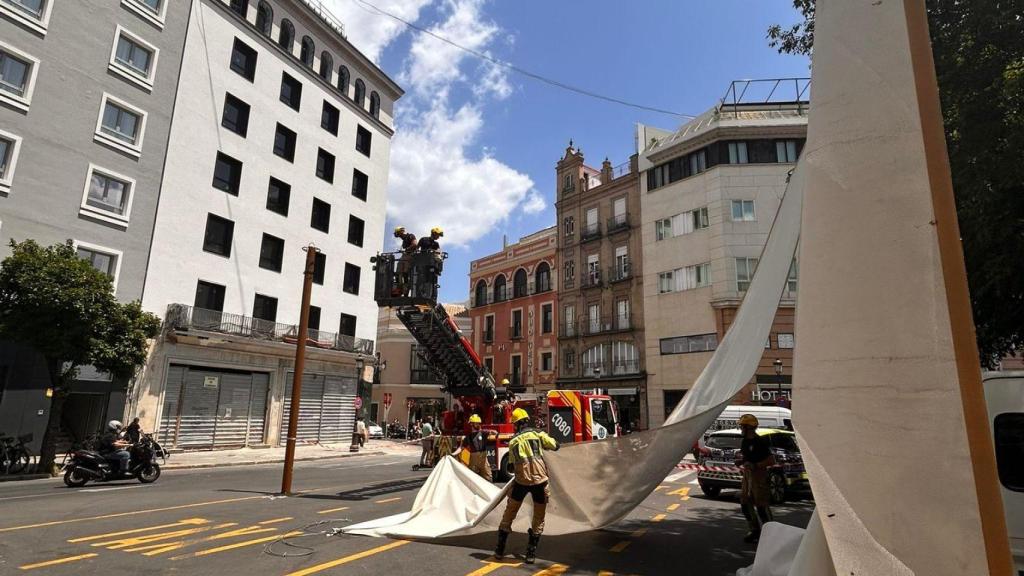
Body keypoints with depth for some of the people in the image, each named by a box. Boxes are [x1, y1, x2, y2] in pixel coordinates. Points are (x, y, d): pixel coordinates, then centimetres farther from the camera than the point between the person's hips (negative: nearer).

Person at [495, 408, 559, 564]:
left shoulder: (513, 441, 7)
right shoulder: (538, 434, 0)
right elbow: (555, 446, 4)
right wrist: (543, 444, 24)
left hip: (521, 481, 1)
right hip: (539, 480, -1)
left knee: (509, 514, 18)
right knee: (538, 519, 15)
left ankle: (500, 550, 23)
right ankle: (531, 553, 14)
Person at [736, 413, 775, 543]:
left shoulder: (760, 442, -15)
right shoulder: (744, 441, 10)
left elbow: (771, 461, -16)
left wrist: (755, 465, -22)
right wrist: (740, 460, 0)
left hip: (759, 475, -9)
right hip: (747, 475, 9)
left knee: (761, 505, -5)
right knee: (745, 504, 12)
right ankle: (755, 530, 24)